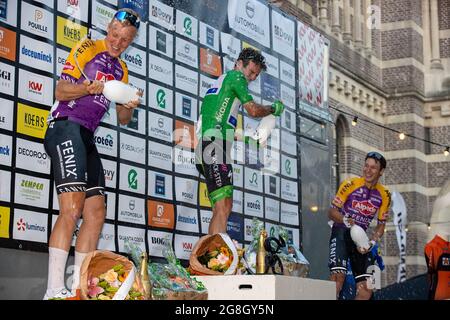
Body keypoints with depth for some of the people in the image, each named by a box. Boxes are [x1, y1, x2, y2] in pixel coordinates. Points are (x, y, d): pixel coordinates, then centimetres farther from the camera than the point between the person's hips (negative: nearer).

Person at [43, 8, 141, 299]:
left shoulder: (121, 69, 21)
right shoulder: (87, 49, 0)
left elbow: (122, 119, 22)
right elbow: (61, 91, -7)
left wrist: (129, 107, -1)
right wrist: (88, 88, -26)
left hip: (86, 137, 9)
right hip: (66, 128, -9)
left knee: (96, 213, 2)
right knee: (72, 208, -22)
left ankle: (80, 287, 4)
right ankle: (55, 290, -26)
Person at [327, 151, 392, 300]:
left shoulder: (384, 195, 1)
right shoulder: (350, 185, -10)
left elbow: (381, 225, 7)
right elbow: (332, 212, -7)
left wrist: (371, 243, -11)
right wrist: (344, 219, -28)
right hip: (341, 232, -4)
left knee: (366, 289, -5)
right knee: (338, 276, -25)